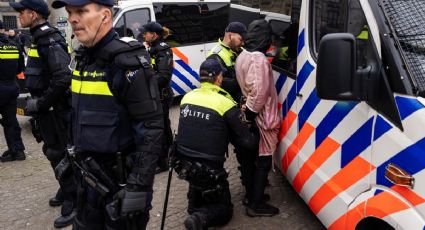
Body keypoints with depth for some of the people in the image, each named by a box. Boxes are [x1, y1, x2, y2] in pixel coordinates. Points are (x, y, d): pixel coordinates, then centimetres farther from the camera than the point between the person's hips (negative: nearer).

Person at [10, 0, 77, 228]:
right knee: (53, 151, 19)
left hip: (54, 110, -10)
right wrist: (36, 101, 13)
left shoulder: (50, 41, -19)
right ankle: (66, 190, 35)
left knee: (60, 154, -3)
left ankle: (72, 202, 8)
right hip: (46, 109, 10)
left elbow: (63, 78, -30)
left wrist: (40, 103, -22)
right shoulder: (40, 39, 13)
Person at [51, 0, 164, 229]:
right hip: (89, 175, 8)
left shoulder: (126, 61, -20)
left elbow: (151, 128, -22)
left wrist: (138, 185, -23)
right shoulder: (84, 58, 6)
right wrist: (72, 156, 19)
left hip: (121, 177, -8)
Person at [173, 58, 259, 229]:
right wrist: (258, 138, 11)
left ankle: (194, 205, 29)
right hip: (207, 170, -5)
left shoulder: (188, 97, 1)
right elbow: (248, 141, -12)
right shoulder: (225, 103, -15)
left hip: (182, 164, 6)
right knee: (224, 208, 16)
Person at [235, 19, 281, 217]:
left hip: (251, 116, 9)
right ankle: (255, 205, 8)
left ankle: (252, 196, 32)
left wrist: (249, 109, 11)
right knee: (263, 161, 0)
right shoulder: (259, 59, -21)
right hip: (261, 118, -9)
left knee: (252, 158, 19)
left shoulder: (242, 56, 9)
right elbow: (260, 92, -27)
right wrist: (251, 111, -15)